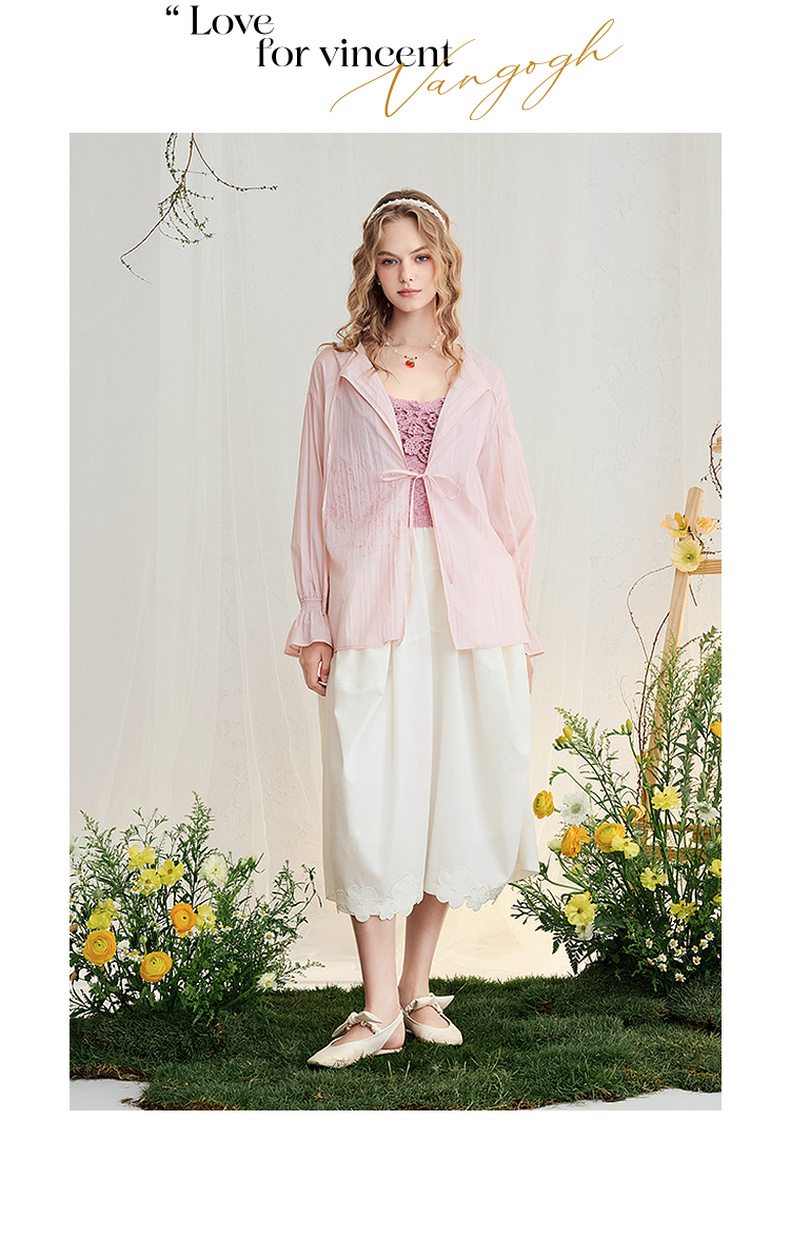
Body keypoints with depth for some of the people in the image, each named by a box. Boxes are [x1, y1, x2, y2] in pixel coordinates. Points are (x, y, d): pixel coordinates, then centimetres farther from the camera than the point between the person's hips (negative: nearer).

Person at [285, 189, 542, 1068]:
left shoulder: (478, 378, 12)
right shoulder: (338, 370, 8)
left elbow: (511, 507, 12)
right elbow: (316, 503, 6)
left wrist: (520, 626, 8)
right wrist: (314, 623, 0)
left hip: (470, 601, 2)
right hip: (373, 603, -2)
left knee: (467, 793, 3)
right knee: (370, 794, -5)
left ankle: (418, 984, 19)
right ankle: (381, 1010, 3)